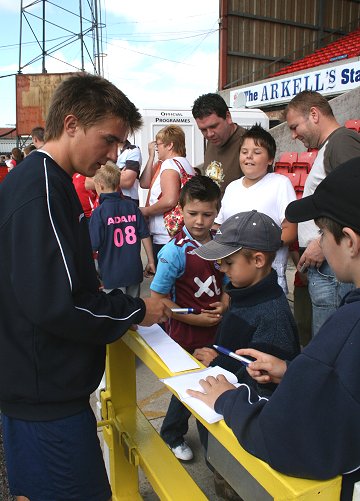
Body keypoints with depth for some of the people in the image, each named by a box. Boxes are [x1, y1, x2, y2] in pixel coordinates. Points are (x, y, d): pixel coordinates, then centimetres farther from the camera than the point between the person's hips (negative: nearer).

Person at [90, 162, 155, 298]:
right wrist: (151, 261, 9)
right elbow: (145, 236, 0)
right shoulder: (132, 206, -1)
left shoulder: (99, 212, -13)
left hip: (112, 275, -4)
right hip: (134, 271, 4)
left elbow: (94, 246, -13)